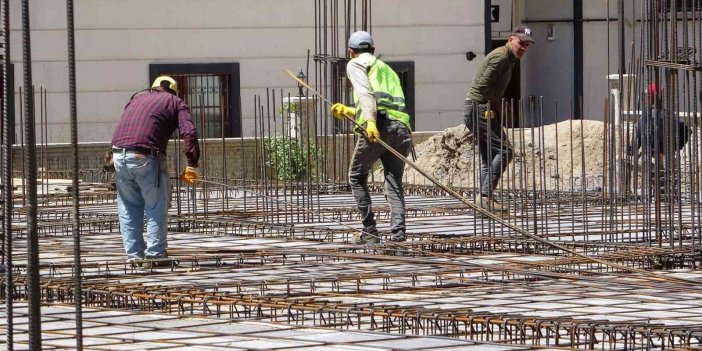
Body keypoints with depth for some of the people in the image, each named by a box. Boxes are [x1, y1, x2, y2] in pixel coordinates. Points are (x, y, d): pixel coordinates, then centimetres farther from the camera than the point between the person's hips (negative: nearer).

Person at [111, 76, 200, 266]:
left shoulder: (137, 98, 30)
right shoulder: (176, 102, 16)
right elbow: (189, 133, 1)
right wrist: (191, 166, 0)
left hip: (119, 154, 4)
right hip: (146, 157, -4)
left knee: (128, 207, 16)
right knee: (156, 206, 8)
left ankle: (134, 254, 17)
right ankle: (155, 254, 6)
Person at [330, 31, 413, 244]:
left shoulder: (355, 65, 13)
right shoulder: (387, 70, 36)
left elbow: (366, 93, -7)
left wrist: (370, 121, -21)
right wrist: (348, 112, 48)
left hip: (380, 125, -6)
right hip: (402, 127, 6)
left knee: (357, 177, 9)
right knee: (394, 184, 3)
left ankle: (369, 232, 2)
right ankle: (398, 232, -17)